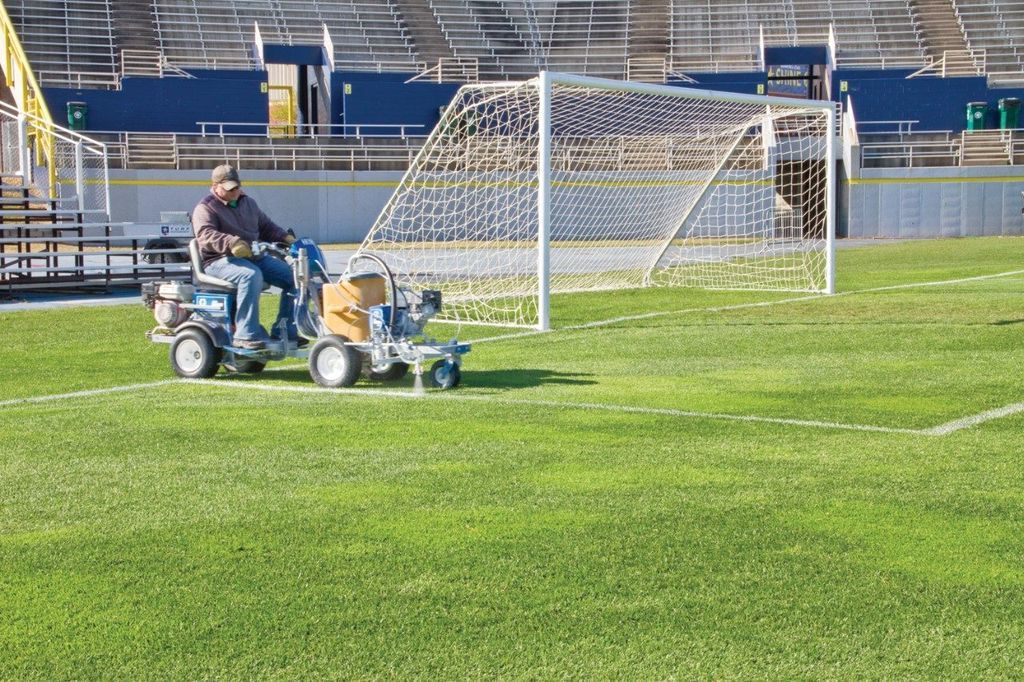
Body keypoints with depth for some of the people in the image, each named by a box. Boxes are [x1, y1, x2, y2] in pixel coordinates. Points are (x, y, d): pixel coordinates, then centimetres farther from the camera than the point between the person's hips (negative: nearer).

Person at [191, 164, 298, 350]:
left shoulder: (248, 203, 20)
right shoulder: (205, 208, -4)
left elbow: (266, 226, 29)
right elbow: (206, 235, -23)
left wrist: (285, 237, 9)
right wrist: (231, 243, -41)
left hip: (254, 256, 7)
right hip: (220, 260, -7)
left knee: (292, 276, -8)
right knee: (251, 275, -39)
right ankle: (247, 334, -38)